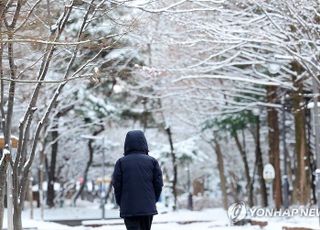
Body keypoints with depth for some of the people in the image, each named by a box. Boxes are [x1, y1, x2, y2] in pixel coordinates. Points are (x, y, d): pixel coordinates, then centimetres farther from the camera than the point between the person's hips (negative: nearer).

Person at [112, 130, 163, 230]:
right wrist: (153, 200, 13)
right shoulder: (152, 161, 2)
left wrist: (121, 203, 9)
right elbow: (158, 184, 1)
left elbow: (117, 184, -3)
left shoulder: (121, 162, -2)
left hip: (128, 208, -2)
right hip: (148, 207, 2)